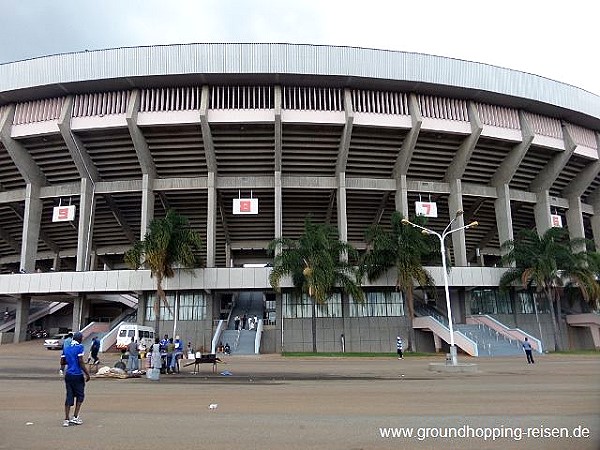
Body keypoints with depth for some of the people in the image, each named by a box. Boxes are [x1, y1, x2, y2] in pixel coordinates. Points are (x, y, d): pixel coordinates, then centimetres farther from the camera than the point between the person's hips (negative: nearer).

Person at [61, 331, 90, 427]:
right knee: (80, 395, 10)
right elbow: (81, 362, -15)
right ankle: (75, 417, 9)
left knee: (69, 396, 8)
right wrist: (87, 374, -11)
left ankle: (67, 419, 6)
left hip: (68, 375, 6)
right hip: (77, 375, -6)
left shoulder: (66, 348, 9)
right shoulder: (80, 347, -10)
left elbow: (62, 362, 11)